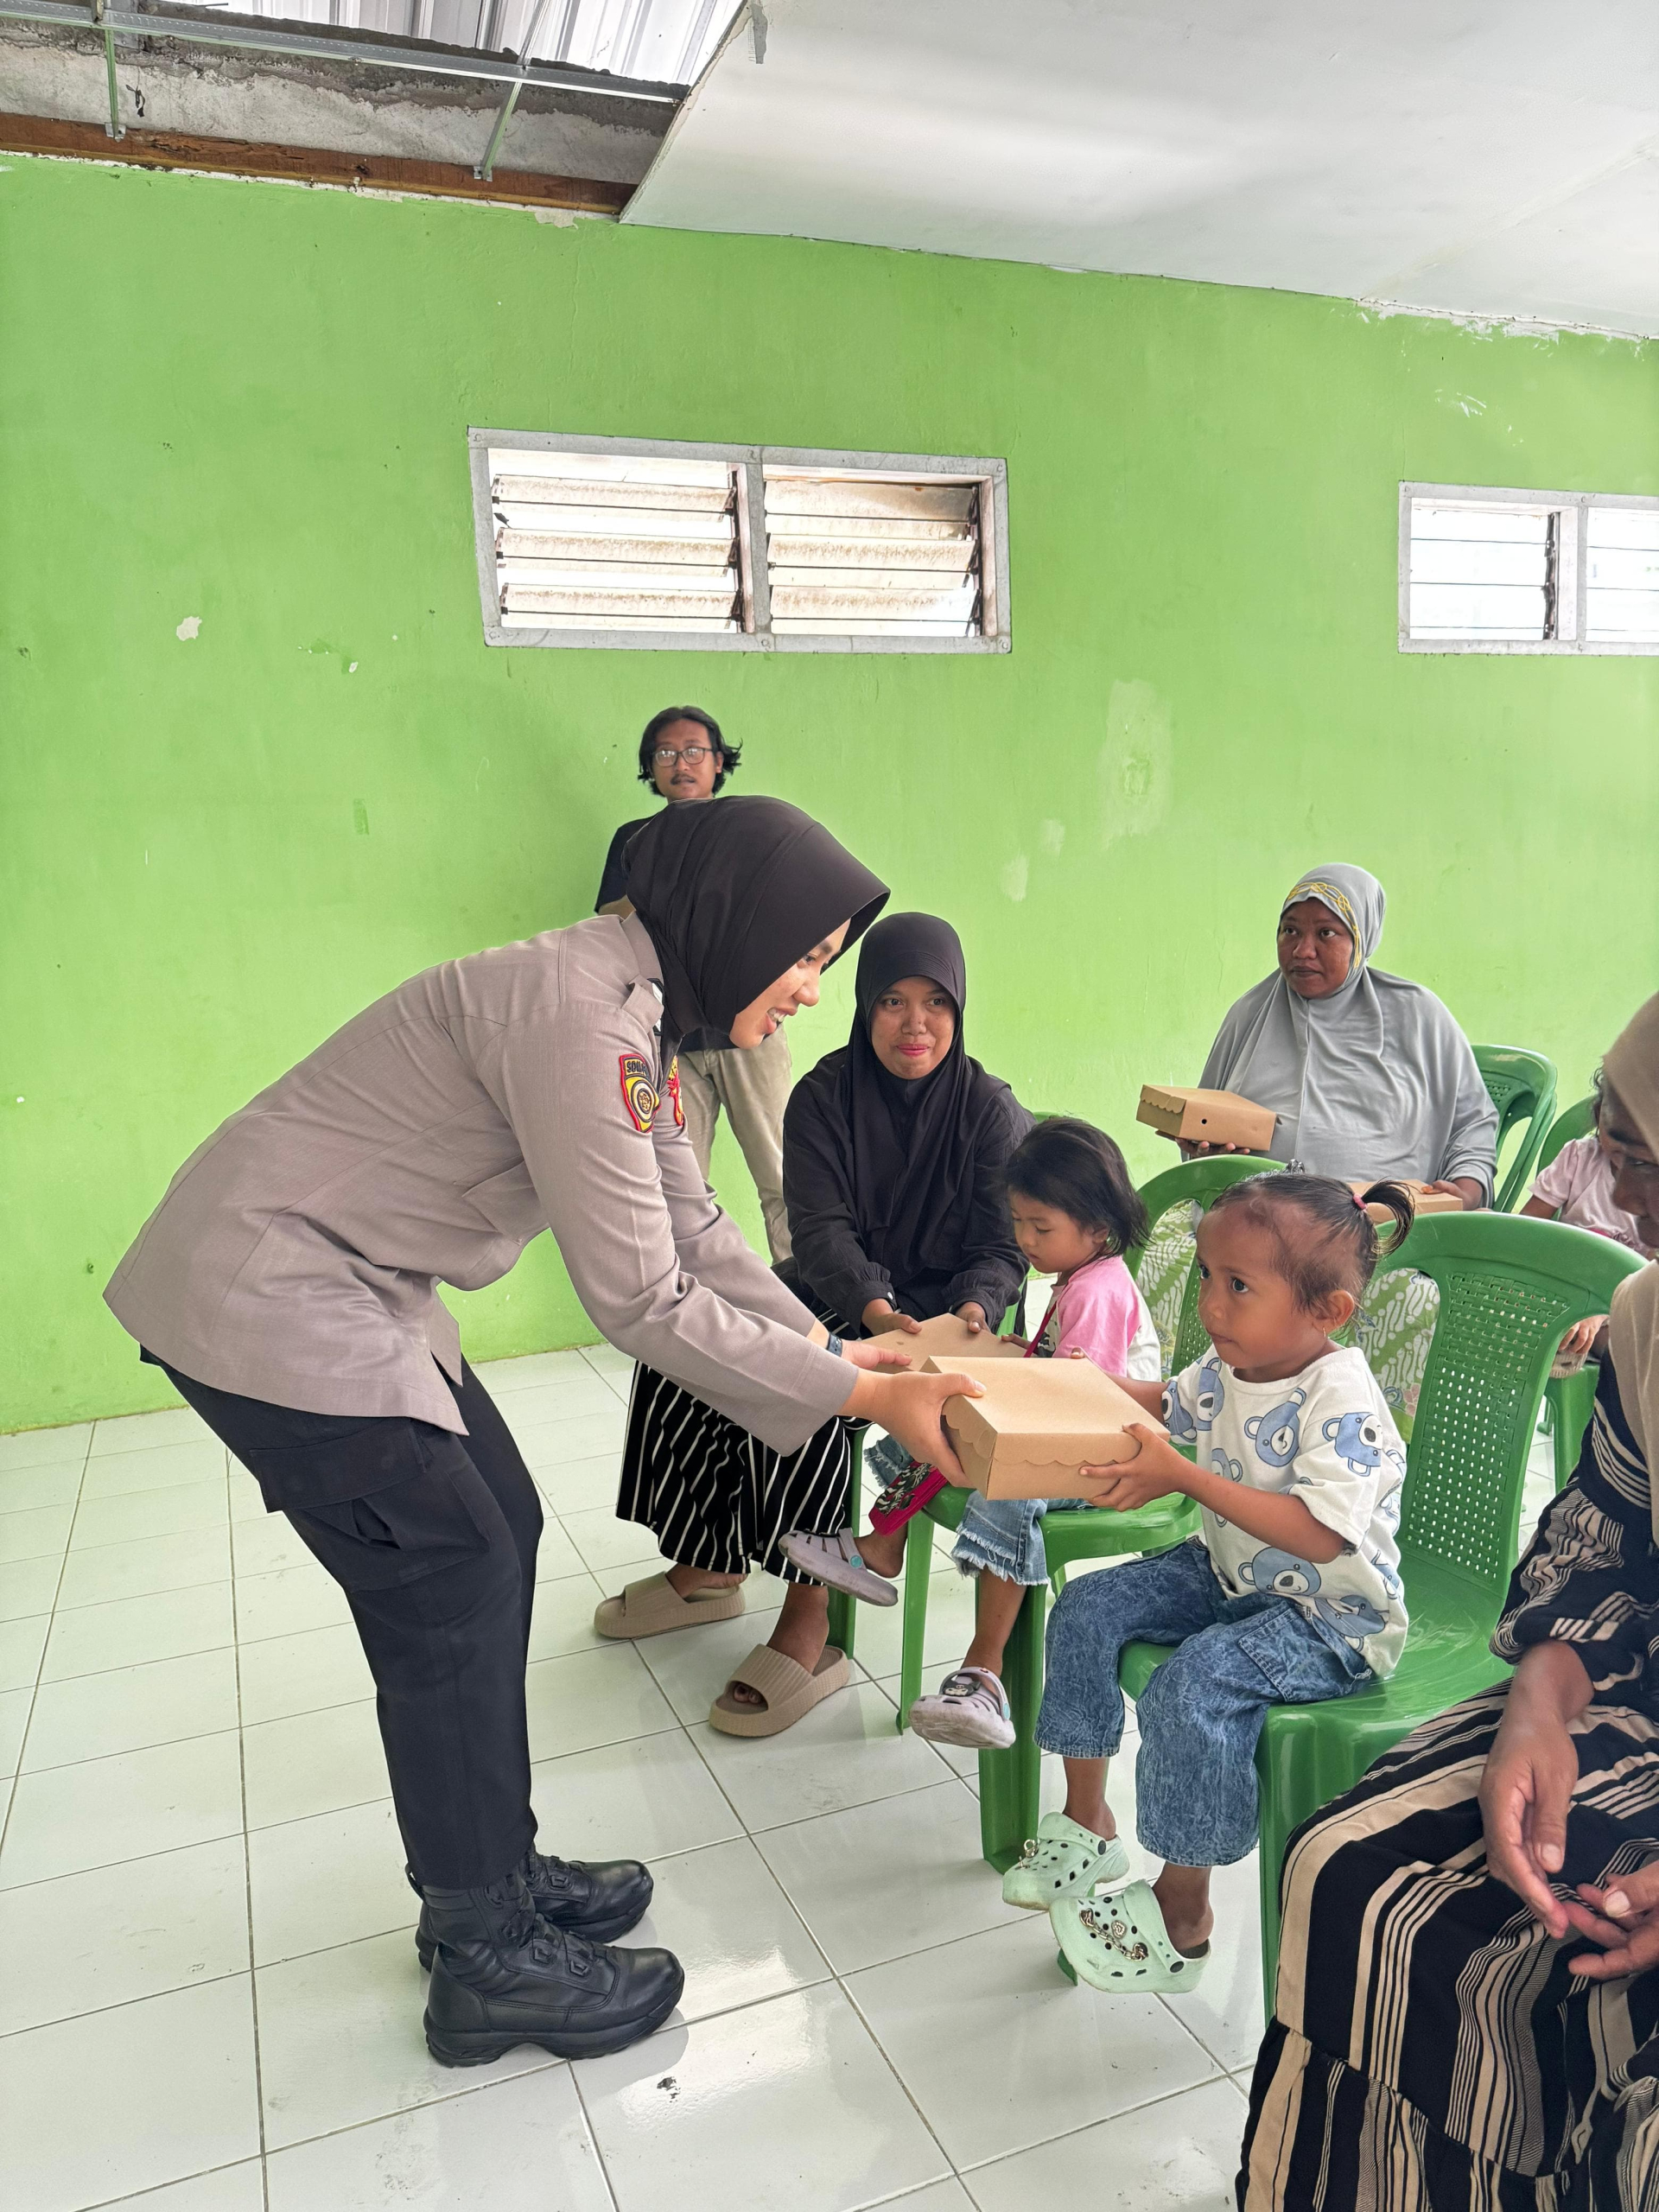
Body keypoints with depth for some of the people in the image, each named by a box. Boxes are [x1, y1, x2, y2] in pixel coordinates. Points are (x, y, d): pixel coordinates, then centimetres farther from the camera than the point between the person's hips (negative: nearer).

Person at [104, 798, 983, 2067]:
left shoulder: (642, 1013, 4)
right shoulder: (579, 1013, -27)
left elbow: (693, 1229, 10)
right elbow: (641, 1300, -26)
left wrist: (830, 1346, 2)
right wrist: (858, 1395, -19)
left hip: (352, 1287, 10)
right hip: (260, 1299, -10)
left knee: (501, 1527, 13)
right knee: (455, 1592, -3)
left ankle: (493, 1874, 30)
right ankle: (491, 1963, 16)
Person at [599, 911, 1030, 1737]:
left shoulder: (991, 1110, -8)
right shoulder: (823, 1096, -2)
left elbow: (1002, 1248, -8)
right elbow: (822, 1228, -12)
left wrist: (968, 1317, -31)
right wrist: (876, 1311, -32)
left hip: (940, 1313, -4)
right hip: (834, 1297, 5)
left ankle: (808, 1625, -23)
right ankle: (707, 1567, 3)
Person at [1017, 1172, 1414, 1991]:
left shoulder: (1340, 1401, -28)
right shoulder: (1229, 1367, -4)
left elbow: (1318, 1533, -36)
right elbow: (1171, 1403, 20)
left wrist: (1186, 1478, -39)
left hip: (1331, 1617, -9)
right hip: (1228, 1574, 9)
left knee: (1191, 1686, -29)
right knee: (1086, 1607, 1)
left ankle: (1182, 1917, -6)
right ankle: (1086, 1821, 17)